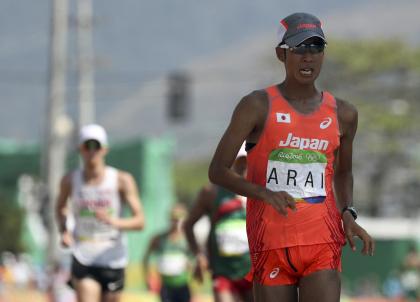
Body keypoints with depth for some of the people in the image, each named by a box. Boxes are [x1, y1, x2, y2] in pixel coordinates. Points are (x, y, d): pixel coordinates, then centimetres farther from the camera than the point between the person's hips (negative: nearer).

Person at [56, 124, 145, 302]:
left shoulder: (122, 180, -4)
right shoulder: (71, 181, 2)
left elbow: (139, 221, -8)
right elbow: (61, 207, 24)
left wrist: (114, 222, -28)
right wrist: (64, 231, 3)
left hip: (113, 261, 1)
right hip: (83, 259, -1)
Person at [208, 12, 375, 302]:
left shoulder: (342, 113, 9)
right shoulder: (258, 106, -2)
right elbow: (217, 171, -3)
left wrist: (348, 214, 6)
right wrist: (264, 193, -21)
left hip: (323, 245, 1)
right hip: (271, 244, -1)